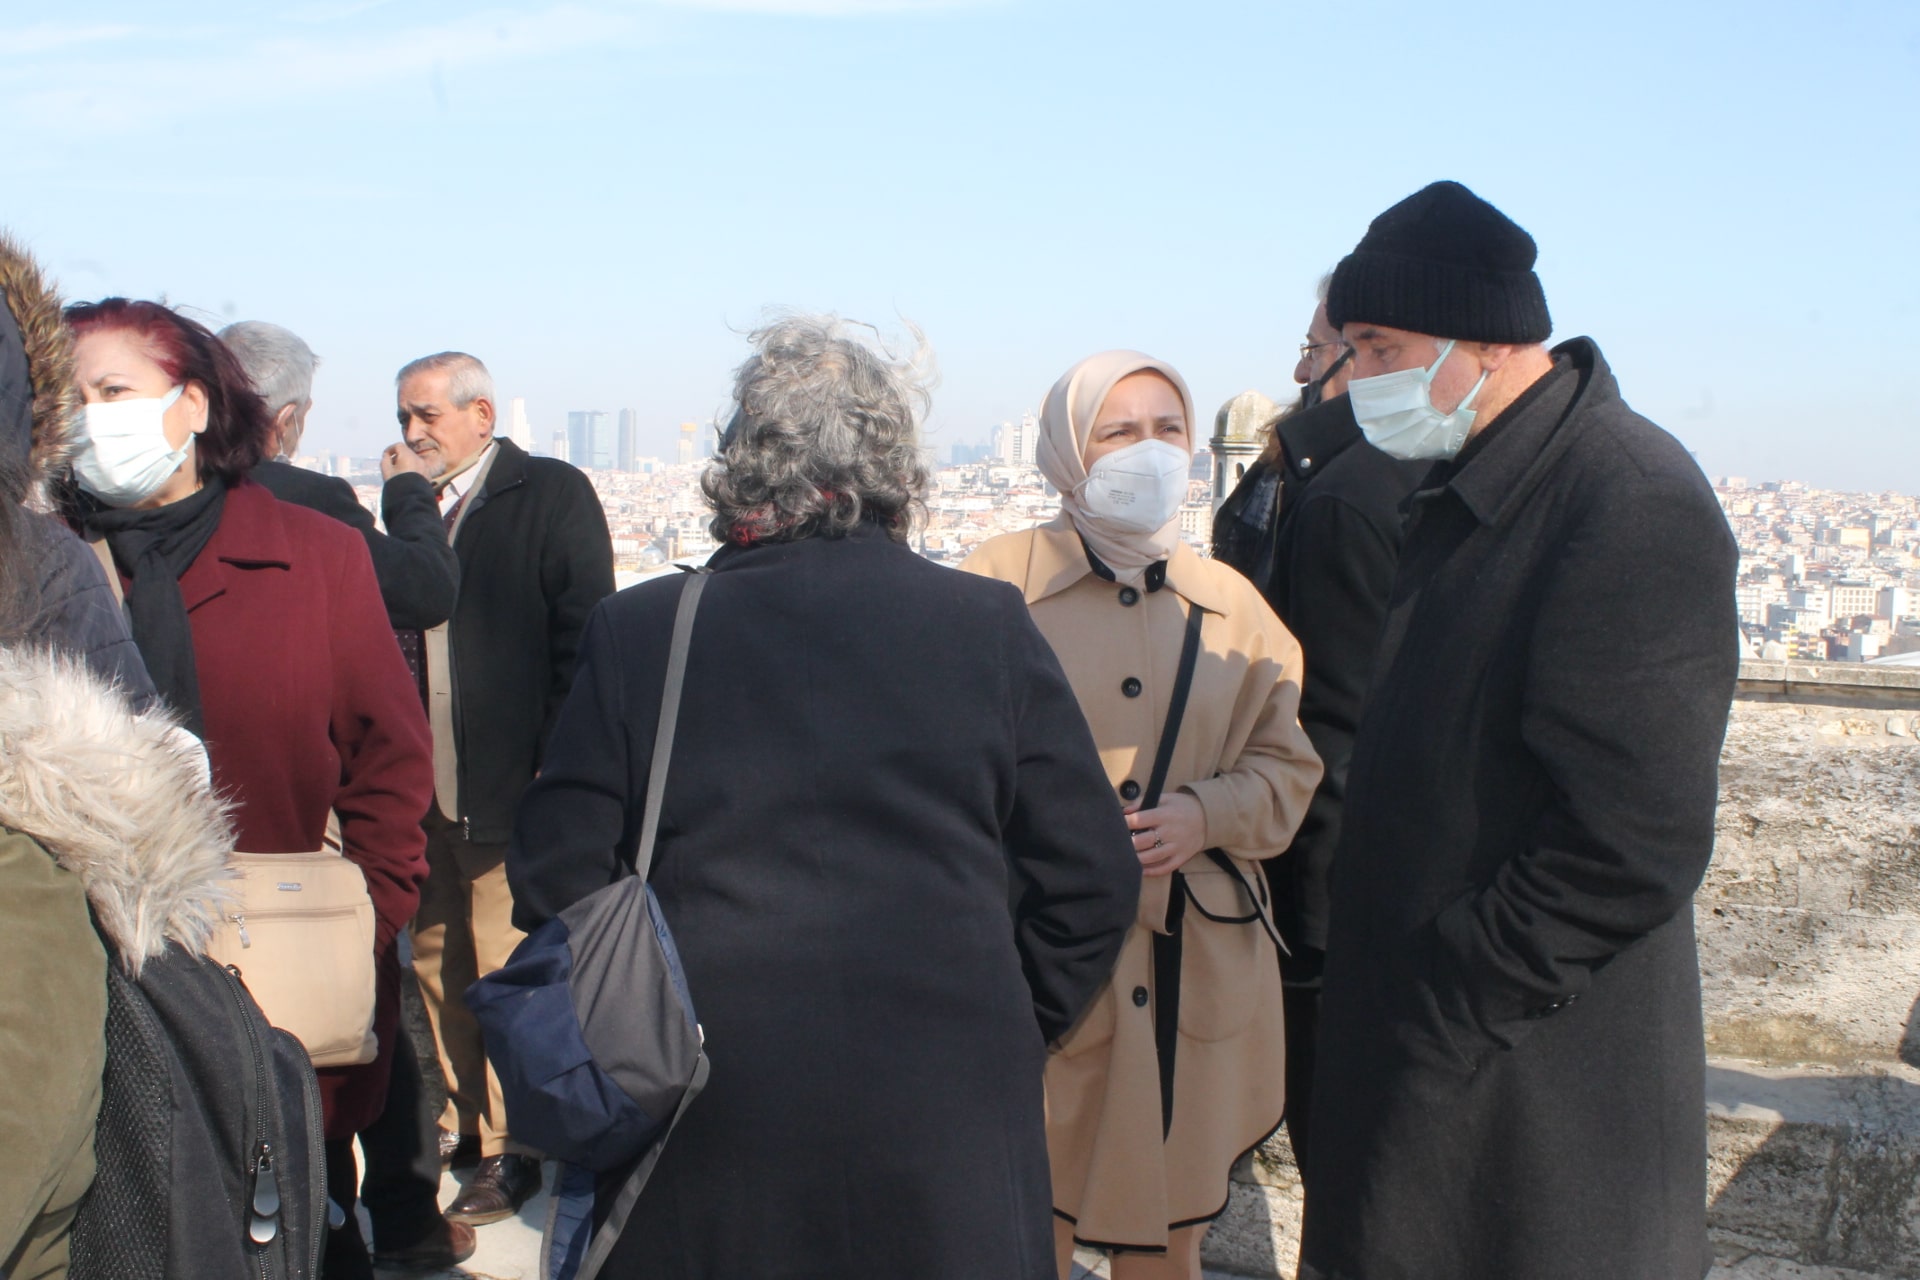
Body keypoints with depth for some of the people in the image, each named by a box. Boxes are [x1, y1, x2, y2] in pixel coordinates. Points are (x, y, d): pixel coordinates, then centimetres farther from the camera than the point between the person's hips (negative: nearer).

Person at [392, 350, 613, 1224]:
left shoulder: (552, 494, -5)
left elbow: (582, 636, -11)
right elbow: (391, 621, 15)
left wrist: (556, 770, -15)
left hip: (507, 785, -7)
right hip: (423, 784, 7)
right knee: (435, 965, 16)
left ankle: (511, 1148, 14)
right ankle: (451, 1123, 31)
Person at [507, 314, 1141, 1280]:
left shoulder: (634, 631, -3)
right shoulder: (990, 624, -4)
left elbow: (556, 880, -1)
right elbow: (1091, 882, 0)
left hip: (702, 1129, 1)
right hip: (946, 1125, 0)